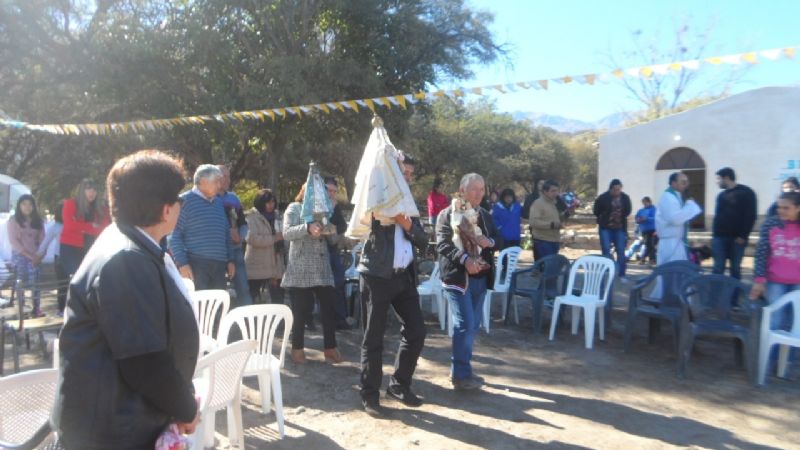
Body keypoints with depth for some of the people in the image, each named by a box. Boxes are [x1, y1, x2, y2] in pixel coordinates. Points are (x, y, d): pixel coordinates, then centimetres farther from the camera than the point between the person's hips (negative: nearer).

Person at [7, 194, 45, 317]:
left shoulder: (38, 221, 11)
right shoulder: (13, 221, 3)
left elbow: (42, 240, 8)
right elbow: (13, 241, -4)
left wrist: (39, 256, -7)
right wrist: (29, 255, -12)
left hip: (35, 257, 2)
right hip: (19, 256, -2)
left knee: (35, 283, -8)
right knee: (21, 283, -7)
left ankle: (37, 308, -7)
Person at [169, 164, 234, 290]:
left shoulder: (218, 202, 17)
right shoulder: (185, 200, -3)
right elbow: (174, 235, -8)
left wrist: (230, 260, 16)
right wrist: (182, 263, -15)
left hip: (219, 265, 6)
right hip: (195, 264, -6)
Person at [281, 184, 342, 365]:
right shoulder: (294, 208, 5)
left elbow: (333, 238, 17)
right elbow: (287, 233, -10)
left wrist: (329, 231, -5)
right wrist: (307, 228, -25)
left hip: (322, 269, 4)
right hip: (300, 270, -4)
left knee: (328, 308, 0)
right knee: (301, 311, 1)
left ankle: (330, 348, 9)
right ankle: (297, 349, 16)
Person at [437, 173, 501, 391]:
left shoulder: (486, 216, 16)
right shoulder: (447, 214, -5)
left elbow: (499, 240, 13)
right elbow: (442, 244, -16)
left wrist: (490, 242, -11)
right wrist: (465, 259, -30)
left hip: (480, 278, 7)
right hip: (458, 278, -7)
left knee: (473, 325, 12)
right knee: (465, 325, -8)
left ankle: (461, 370, 26)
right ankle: (460, 375, 5)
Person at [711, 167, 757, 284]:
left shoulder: (746, 193, -2)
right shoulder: (721, 195, 15)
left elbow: (750, 216, -8)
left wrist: (743, 235, -14)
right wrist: (714, 233, 8)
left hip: (737, 238, -4)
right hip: (719, 237, 4)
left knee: (735, 268, 5)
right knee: (718, 268, 0)